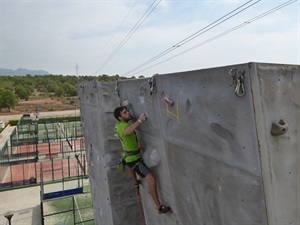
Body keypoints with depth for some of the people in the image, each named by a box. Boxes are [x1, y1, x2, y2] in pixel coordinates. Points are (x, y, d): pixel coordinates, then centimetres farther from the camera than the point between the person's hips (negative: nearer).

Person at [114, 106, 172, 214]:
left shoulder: (118, 124, -1)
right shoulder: (124, 126, -30)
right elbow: (126, 132, -57)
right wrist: (139, 121, -65)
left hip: (127, 156, 11)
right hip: (134, 159, -10)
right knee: (151, 179, -17)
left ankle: (136, 182, 72)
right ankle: (159, 207, -12)